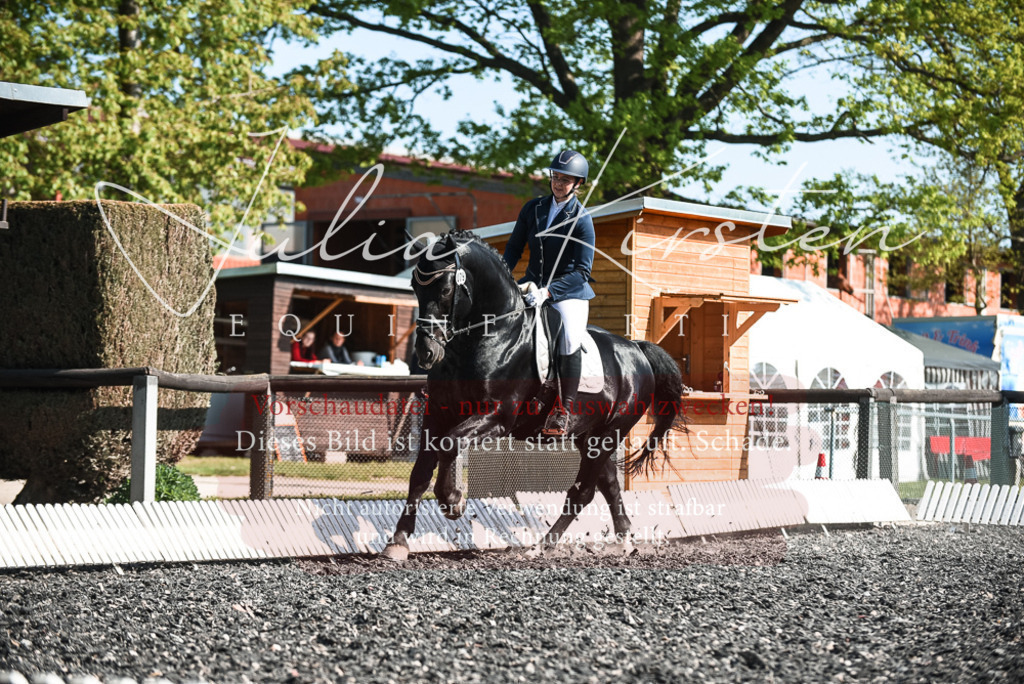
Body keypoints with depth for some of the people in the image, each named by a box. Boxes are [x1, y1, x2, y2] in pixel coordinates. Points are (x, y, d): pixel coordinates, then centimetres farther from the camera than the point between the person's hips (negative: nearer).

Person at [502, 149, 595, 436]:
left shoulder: (581, 220, -10)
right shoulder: (533, 208, 4)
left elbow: (582, 271, -14)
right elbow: (514, 248, 11)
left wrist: (548, 291, -26)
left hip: (569, 290, -5)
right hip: (533, 283, 5)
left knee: (570, 339, -29)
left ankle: (563, 410, -16)